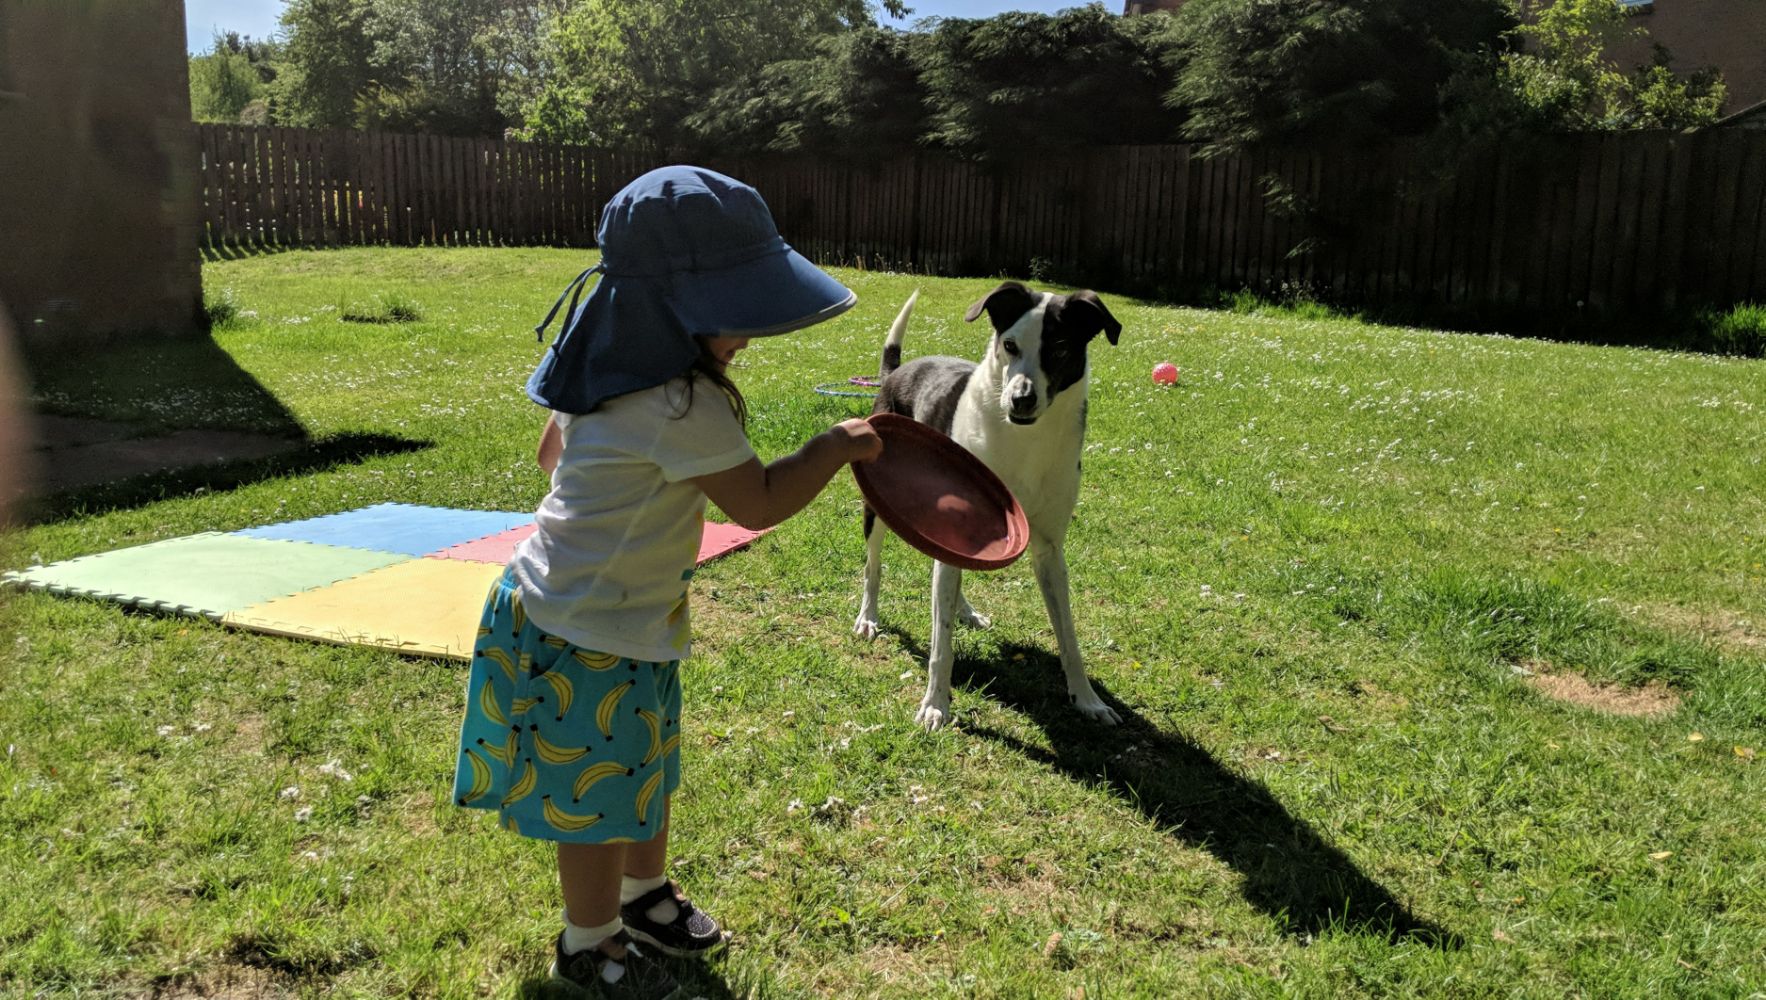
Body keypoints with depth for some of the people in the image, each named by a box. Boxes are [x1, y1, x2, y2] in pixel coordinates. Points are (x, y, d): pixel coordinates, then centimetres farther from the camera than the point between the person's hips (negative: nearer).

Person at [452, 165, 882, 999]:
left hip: (628, 621, 10)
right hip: (591, 641, -10)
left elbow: (552, 451, 15)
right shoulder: (684, 408, -30)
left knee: (648, 771, 26)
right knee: (601, 800, 11)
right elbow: (761, 503, -23)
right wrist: (838, 446, -10)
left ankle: (646, 897, 48)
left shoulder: (607, 370, 0)